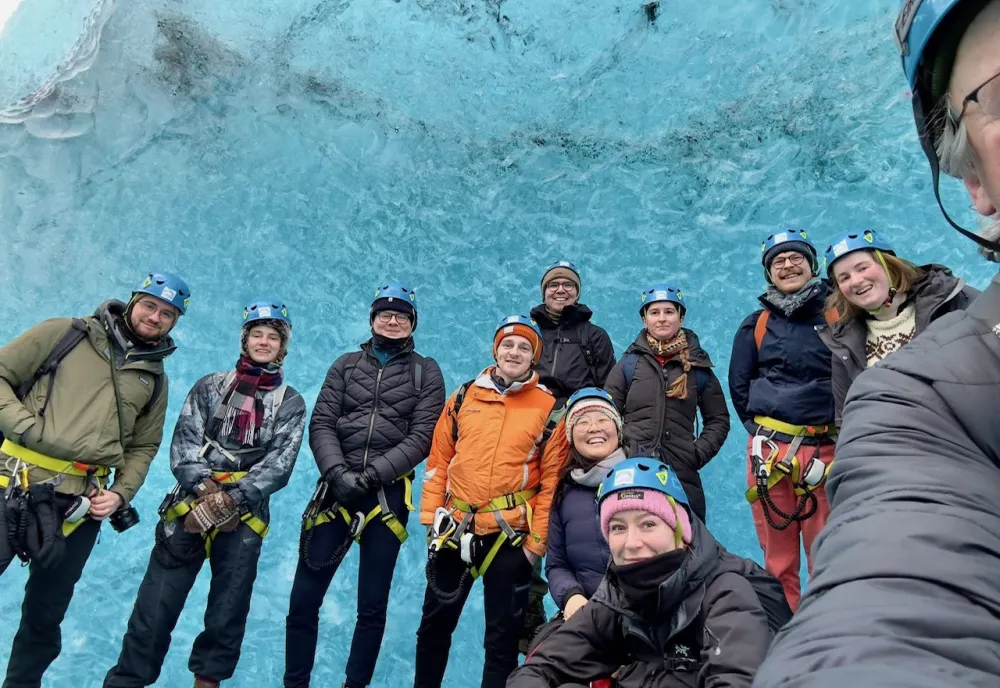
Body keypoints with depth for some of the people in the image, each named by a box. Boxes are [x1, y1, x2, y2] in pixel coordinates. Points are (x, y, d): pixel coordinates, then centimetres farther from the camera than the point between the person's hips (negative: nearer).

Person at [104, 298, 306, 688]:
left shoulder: (290, 403, 6)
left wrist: (233, 498, -17)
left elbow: (281, 463, -5)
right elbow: (184, 441, 0)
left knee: (229, 607, 8)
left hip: (245, 515, 0)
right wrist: (202, 487, -17)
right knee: (156, 604, 0)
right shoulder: (210, 386, 9)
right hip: (191, 504, 0)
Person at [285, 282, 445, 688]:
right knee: (303, 600, 4)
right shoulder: (346, 365, 12)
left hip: (388, 496, -1)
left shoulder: (426, 372, 6)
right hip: (336, 489, 2)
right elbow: (321, 425, 3)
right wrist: (338, 473, -13)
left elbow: (421, 437, -4)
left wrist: (372, 475, -14)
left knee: (372, 606, 7)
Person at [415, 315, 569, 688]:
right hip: (454, 531, 3)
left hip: (511, 537, -3)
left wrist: (537, 541, -6)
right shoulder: (464, 397, 4)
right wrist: (430, 516, 2)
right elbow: (439, 460, 6)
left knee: (503, 635, 10)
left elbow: (552, 480, -4)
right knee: (434, 623, 19)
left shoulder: (549, 408, -4)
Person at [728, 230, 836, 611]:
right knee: (777, 555, 6)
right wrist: (761, 428, 9)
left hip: (826, 450, -1)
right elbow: (738, 384, 16)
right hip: (769, 449, 1)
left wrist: (843, 430, 1)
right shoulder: (757, 324, 10)